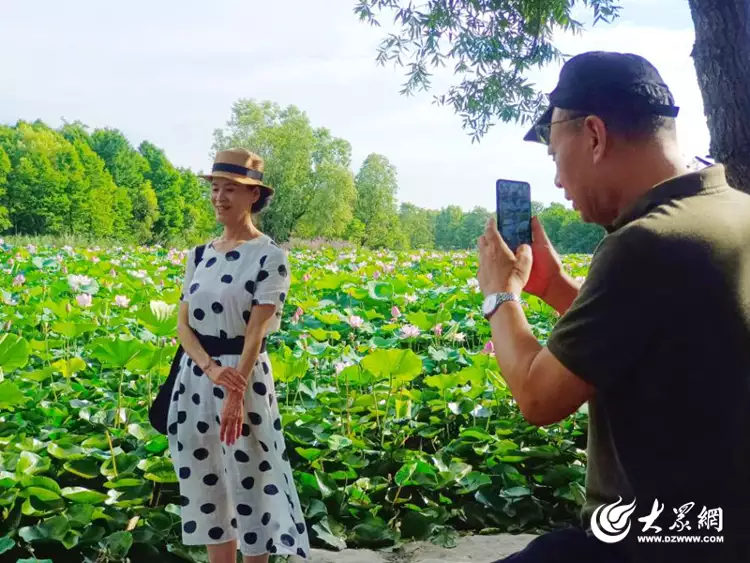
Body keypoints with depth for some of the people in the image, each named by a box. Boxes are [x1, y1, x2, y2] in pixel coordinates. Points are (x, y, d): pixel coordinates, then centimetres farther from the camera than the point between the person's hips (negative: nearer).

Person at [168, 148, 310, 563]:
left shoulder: (270, 256, -8)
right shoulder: (200, 255, 8)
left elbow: (257, 331, -14)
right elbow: (183, 324, 2)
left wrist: (236, 393, -22)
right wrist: (210, 368, -16)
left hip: (245, 378, -5)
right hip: (196, 379, 6)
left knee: (250, 485, 3)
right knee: (208, 486, 12)